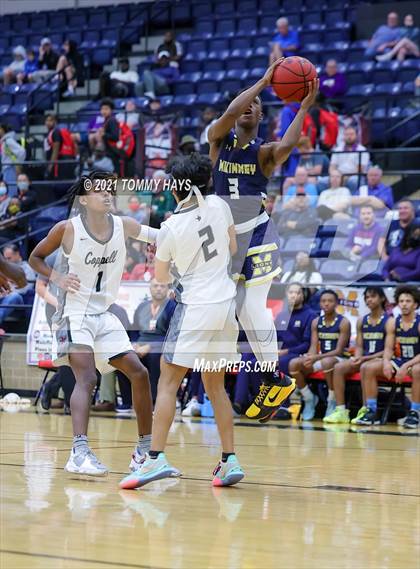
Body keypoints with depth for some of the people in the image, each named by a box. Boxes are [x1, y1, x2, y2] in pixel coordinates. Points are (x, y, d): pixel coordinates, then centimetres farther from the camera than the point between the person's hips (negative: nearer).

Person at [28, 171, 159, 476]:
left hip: (104, 316, 6)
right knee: (86, 378, -24)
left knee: (139, 373, 5)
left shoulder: (124, 226, 1)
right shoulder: (67, 229, -10)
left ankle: (146, 449, 17)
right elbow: (35, 258, 2)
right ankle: (79, 452, -34)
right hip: (74, 314, -6)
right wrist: (57, 277, -15)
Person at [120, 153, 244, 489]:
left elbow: (161, 277, 4)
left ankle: (156, 458, -14)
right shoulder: (219, 206, 0)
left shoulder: (170, 229, -9)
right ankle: (230, 461, 11)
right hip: (225, 303, 5)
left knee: (168, 382, -3)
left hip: (195, 308, -5)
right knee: (215, 386, 14)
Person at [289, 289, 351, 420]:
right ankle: (309, 398, -2)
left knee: (327, 362, -41)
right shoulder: (316, 322, 8)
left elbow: (339, 350, -15)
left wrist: (316, 357, -27)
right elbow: (314, 346, 1)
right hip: (321, 359, 5)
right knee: (294, 364, -19)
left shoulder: (343, 322, -8)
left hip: (339, 359, -5)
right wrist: (310, 358, -24)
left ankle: (332, 401, -22)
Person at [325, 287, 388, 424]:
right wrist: (357, 358, -10)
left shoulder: (388, 321, -4)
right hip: (363, 359, 6)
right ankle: (341, 411, -22)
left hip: (380, 360, -6)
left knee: (365, 367, -37)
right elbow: (359, 347, 13)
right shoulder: (361, 321, 14)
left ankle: (365, 410, -32)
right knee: (338, 368, -18)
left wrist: (365, 358, -17)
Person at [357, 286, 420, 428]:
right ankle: (371, 411, -12)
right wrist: (386, 362, -19)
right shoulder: (392, 323, 3)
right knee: (369, 368, -12)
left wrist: (406, 366, -29)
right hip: (399, 362, 6)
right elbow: (388, 348, 3)